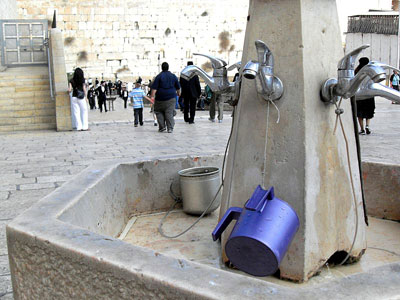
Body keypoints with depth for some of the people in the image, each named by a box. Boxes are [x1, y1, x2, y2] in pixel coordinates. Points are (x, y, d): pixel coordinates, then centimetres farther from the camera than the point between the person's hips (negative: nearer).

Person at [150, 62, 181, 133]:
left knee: (159, 112, 13)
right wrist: (178, 93, 35)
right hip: (171, 97, 2)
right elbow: (178, 87, 17)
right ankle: (170, 128, -7)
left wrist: (152, 96, -12)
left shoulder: (159, 76, -5)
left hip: (160, 98, -2)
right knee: (169, 112, 0)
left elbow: (154, 88, -12)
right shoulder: (173, 76, 7)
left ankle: (162, 127, 7)